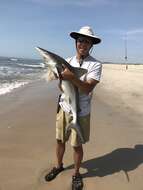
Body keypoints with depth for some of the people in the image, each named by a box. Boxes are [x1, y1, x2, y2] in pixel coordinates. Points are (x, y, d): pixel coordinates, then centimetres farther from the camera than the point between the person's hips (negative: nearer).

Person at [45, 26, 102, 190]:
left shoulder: (95, 65, -11)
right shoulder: (67, 61, 5)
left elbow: (88, 88, -21)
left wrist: (72, 77, -33)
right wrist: (61, 78, -12)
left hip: (80, 112, -4)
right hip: (63, 108, 5)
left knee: (77, 145, 9)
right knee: (60, 140, 17)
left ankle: (76, 174, 33)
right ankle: (59, 166, 42)